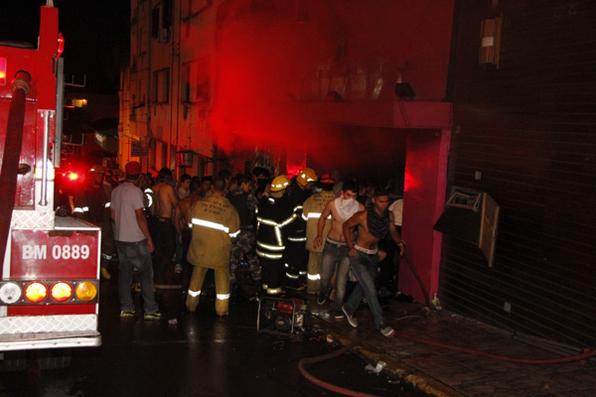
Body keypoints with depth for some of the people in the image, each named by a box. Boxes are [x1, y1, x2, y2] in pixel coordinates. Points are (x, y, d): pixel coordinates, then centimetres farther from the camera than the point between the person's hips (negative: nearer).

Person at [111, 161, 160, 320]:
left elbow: (113, 215, 14)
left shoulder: (116, 191, 8)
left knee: (124, 273, 11)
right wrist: (149, 239, -13)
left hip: (120, 238, 7)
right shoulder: (135, 191, -14)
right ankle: (150, 310, 0)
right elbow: (140, 216, -17)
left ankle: (126, 308, 12)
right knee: (146, 274, 0)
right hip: (136, 240, -7)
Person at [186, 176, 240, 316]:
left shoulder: (199, 204, -10)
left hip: (200, 248, 2)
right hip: (220, 250, -2)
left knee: (197, 276, 17)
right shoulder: (229, 208, -16)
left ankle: (191, 305, 30)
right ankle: (221, 309, 18)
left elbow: (191, 224, 3)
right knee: (222, 279, 12)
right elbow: (234, 233, -10)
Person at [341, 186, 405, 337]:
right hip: (358, 255, -6)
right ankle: (380, 323, 1)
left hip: (373, 255, 6)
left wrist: (399, 242, -14)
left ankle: (349, 309, 44)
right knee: (370, 290, -9)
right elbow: (346, 226, -9)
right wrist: (350, 247, -10)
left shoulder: (389, 215, -9)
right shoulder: (363, 216, -24)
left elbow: (393, 230, 6)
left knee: (364, 286, 19)